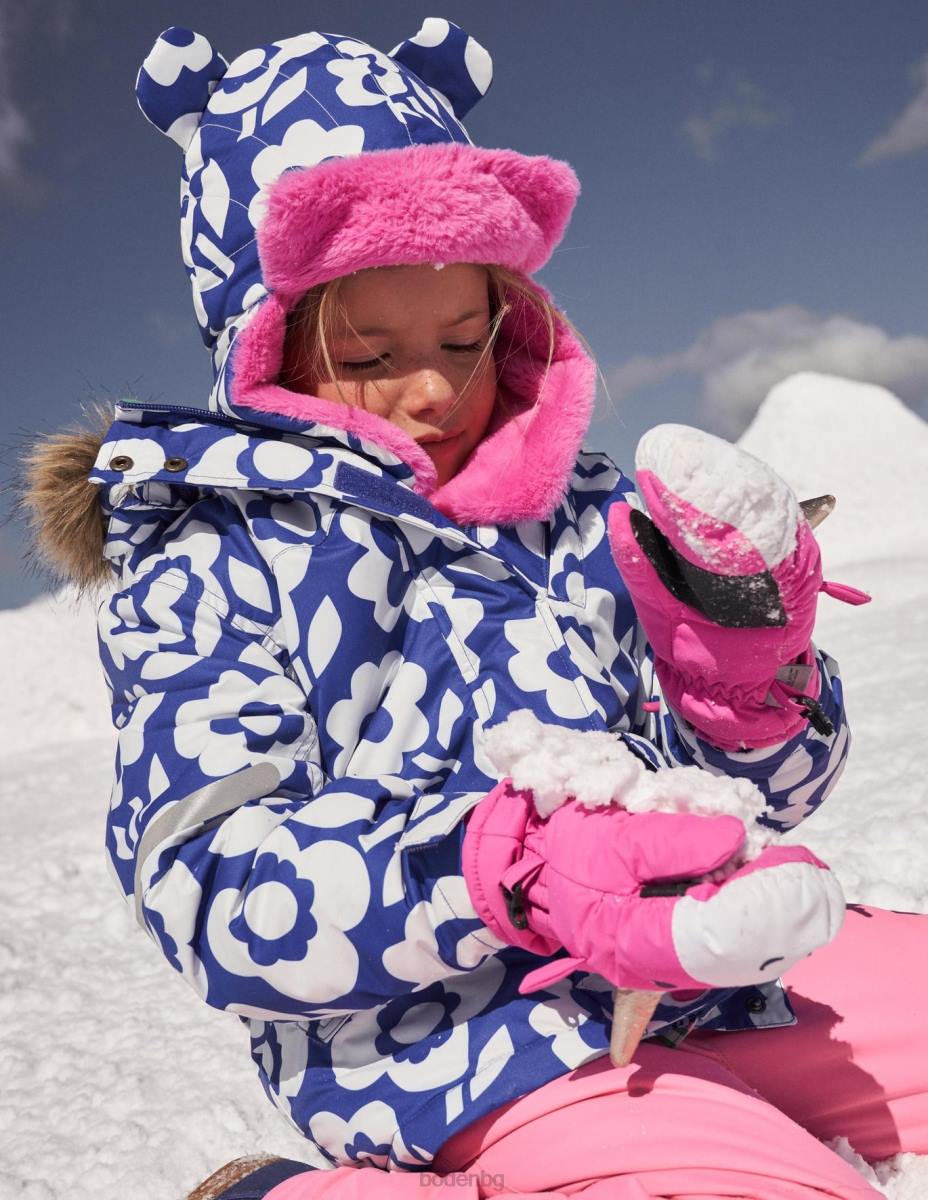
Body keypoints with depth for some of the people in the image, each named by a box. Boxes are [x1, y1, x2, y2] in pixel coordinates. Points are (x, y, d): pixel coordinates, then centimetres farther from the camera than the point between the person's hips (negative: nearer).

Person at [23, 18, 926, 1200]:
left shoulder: (589, 507, 13)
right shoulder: (204, 571, -1)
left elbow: (759, 788, 17)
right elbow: (217, 890, -14)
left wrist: (742, 656, -6)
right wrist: (524, 877, -28)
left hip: (727, 974, 6)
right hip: (457, 1045, -5)